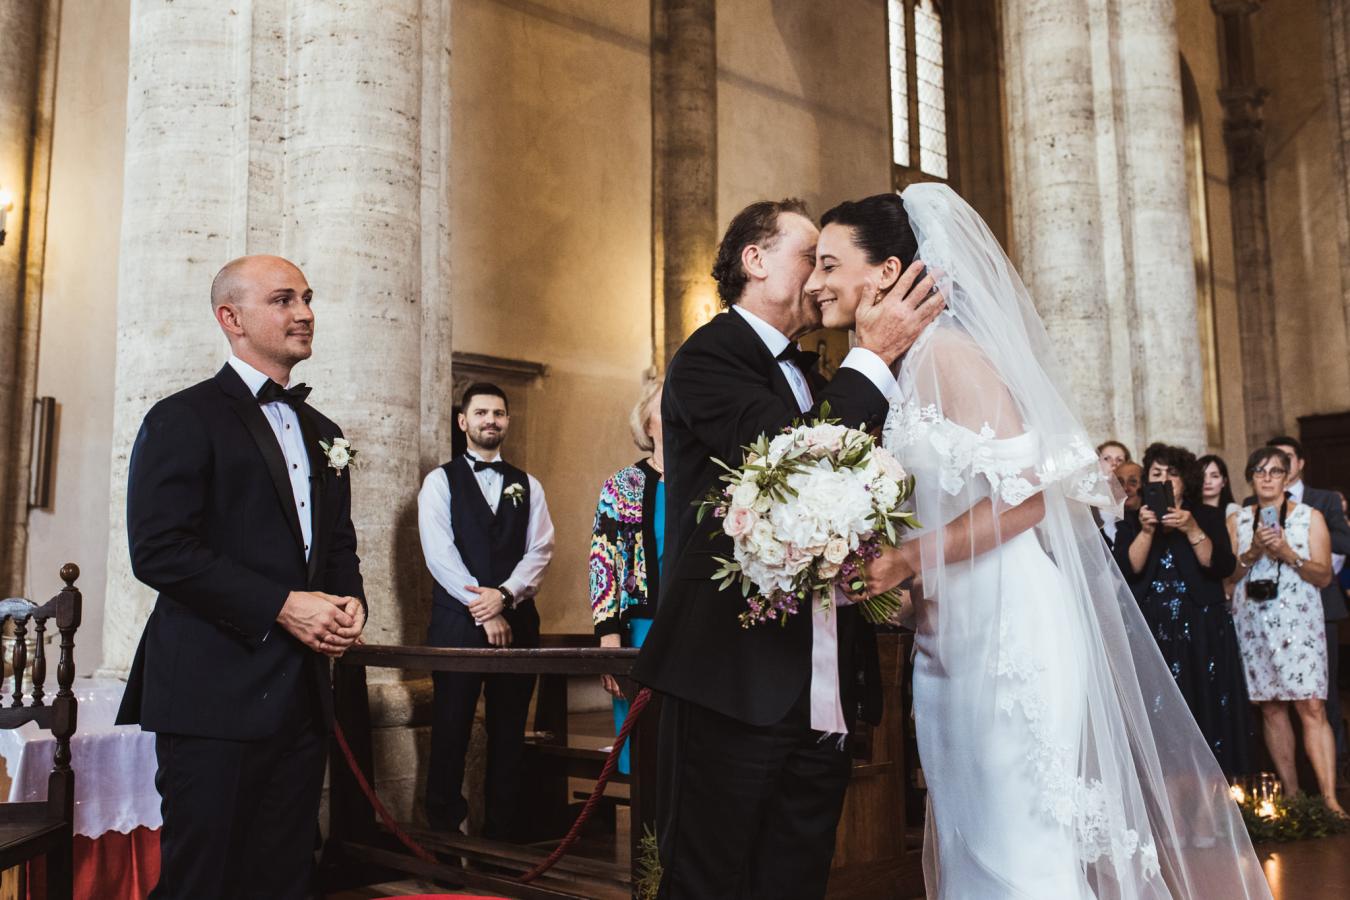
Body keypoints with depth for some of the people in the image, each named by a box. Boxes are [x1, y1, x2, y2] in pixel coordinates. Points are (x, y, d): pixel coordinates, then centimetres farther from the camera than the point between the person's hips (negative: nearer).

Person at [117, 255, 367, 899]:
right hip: (216, 696, -6)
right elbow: (158, 550, -14)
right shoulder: (184, 418, -4)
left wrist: (349, 601, 1)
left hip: (302, 696, 7)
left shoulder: (321, 433, 19)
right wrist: (282, 605, -17)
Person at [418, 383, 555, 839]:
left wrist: (504, 595, -14)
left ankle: (504, 833, 14)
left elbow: (540, 550, 3)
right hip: (457, 621, -3)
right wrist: (481, 607, -13)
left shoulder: (528, 486, 14)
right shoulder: (440, 481, 4)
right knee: (451, 731, 0)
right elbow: (440, 552, -7)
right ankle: (444, 830, 11)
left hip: (516, 620, 3)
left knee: (509, 733, 6)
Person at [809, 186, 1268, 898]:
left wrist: (909, 559, -21)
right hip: (950, 635, 9)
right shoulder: (893, 372, 15)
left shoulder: (944, 348, -12)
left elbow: (1027, 489, -18)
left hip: (1007, 628, -9)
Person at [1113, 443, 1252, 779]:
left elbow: (1223, 567, -6)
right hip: (1151, 632, 0)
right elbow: (1127, 571, -5)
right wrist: (1147, 530, -15)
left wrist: (1192, 530, -16)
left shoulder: (1208, 517, 7)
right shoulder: (1131, 522, 8)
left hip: (1203, 631, 0)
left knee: (1207, 708, -1)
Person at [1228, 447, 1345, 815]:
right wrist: (1252, 552, -9)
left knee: (1312, 706, -11)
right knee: (1270, 708, 3)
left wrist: (1288, 553, -13)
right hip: (1253, 622, 2)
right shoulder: (1236, 521, 11)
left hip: (1298, 620, -2)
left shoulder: (1310, 516, 6)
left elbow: (1324, 575, 1)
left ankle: (1329, 798, -11)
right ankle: (1292, 794, 11)